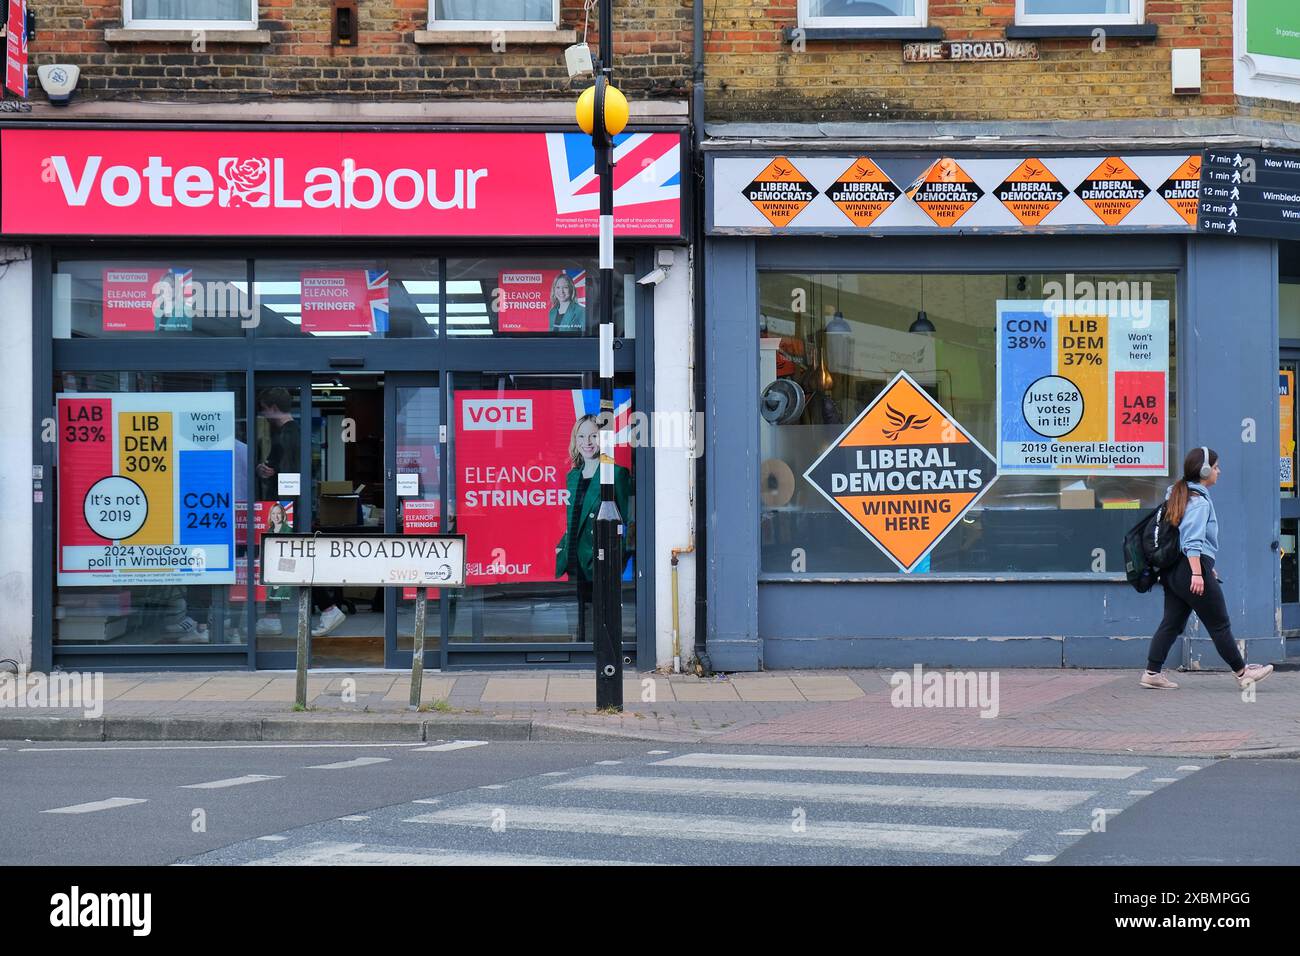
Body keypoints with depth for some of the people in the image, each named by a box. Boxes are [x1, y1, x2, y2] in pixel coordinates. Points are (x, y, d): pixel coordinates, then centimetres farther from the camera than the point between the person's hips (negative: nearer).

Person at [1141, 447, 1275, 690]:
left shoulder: (1180, 494, 18)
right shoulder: (1199, 501, -13)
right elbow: (1192, 541, -21)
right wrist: (1198, 573, -26)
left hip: (1173, 570, 10)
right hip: (1192, 567, -10)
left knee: (1171, 623, 8)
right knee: (1220, 625, 0)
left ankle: (1152, 673, 3)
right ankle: (1242, 673, 9)